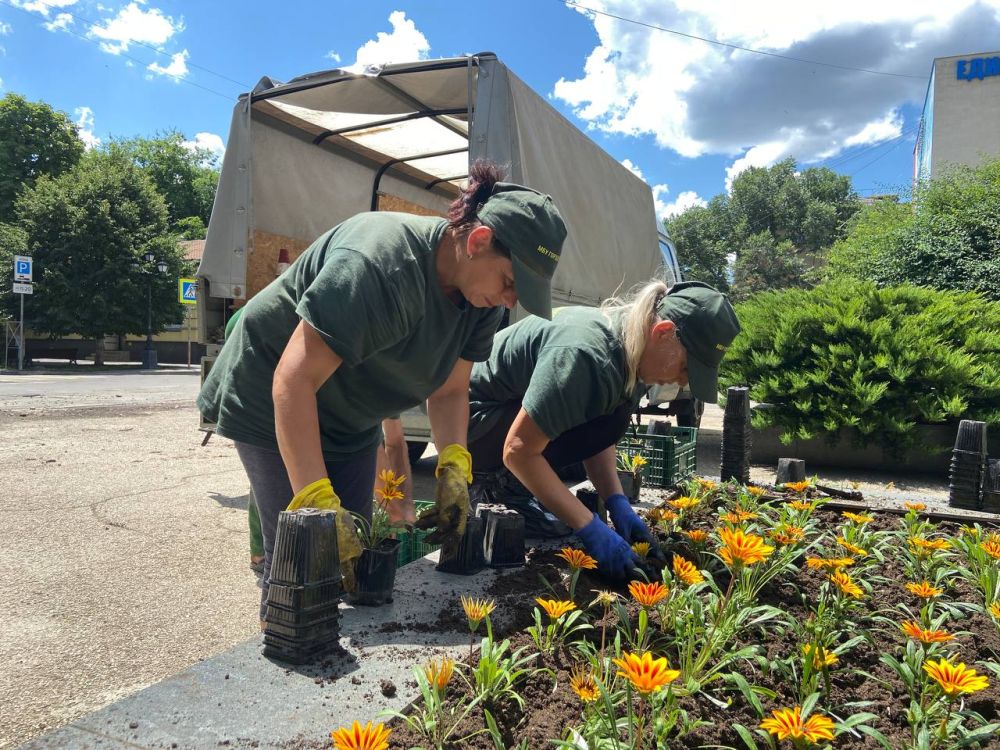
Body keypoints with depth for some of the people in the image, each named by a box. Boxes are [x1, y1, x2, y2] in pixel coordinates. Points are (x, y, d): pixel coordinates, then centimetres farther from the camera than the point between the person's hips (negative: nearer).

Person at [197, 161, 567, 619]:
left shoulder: (483, 296, -9)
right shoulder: (379, 265, -35)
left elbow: (449, 391, -3)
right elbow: (294, 380, -36)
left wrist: (454, 468, -19)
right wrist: (319, 502, -40)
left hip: (348, 419, 7)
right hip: (273, 404, -7)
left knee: (353, 554, 9)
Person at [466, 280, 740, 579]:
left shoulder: (629, 351, -4)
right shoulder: (585, 355, -32)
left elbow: (594, 438, 3)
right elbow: (518, 451, -29)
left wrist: (618, 504, -10)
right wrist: (592, 529, -28)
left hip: (507, 408, 9)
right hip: (468, 420, -9)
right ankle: (499, 483, -9)